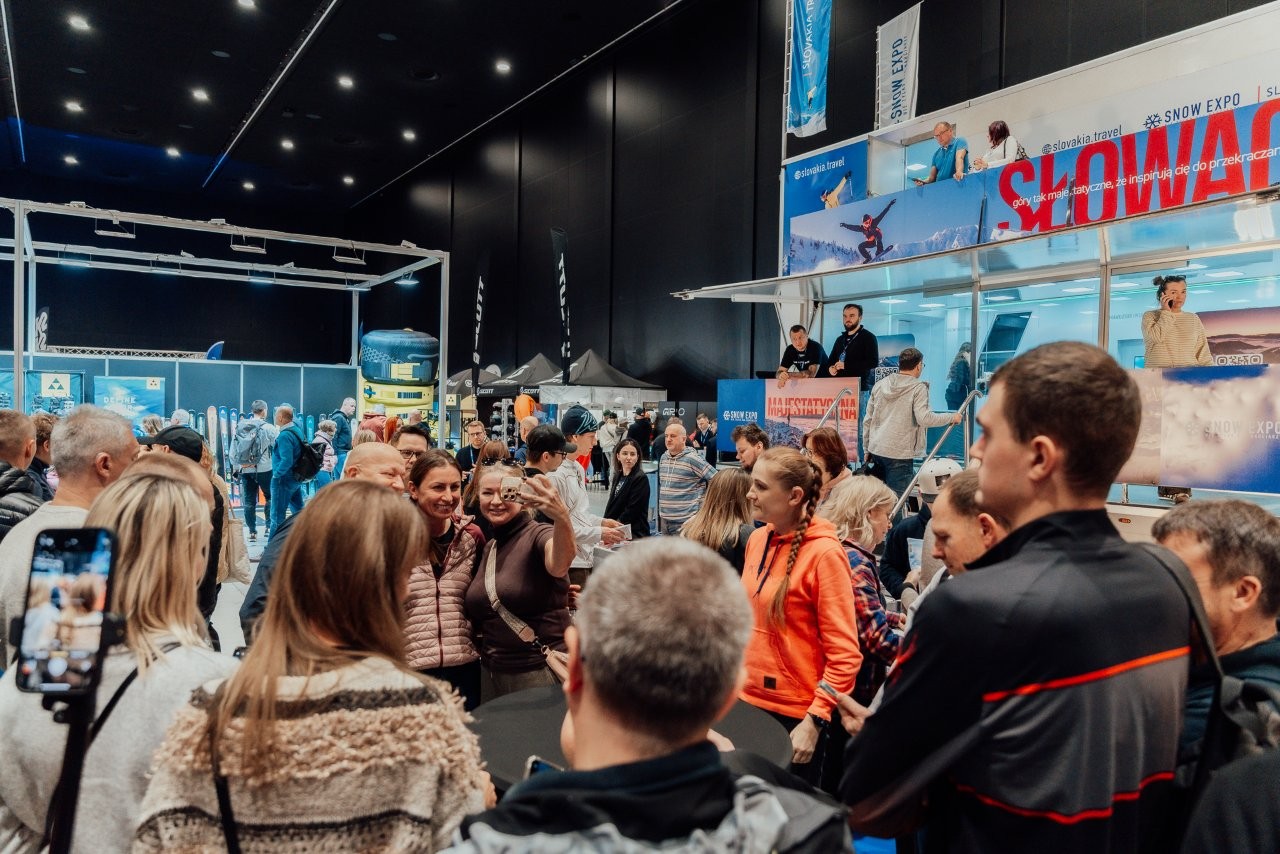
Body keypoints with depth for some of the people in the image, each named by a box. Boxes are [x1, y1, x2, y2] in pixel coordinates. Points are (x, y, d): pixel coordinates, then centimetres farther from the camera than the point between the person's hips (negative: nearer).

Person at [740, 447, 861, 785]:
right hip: (748, 699, 6)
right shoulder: (758, 539, 2)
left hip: (795, 714, -6)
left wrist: (815, 721, -19)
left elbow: (845, 655, -17)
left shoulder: (824, 552, -17)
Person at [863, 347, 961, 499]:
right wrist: (951, 417, -6)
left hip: (876, 450, 6)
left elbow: (867, 420, 13)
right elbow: (924, 418, -19)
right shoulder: (918, 388, -6)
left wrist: (867, 448, 19)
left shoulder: (880, 385, 12)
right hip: (900, 453, -6)